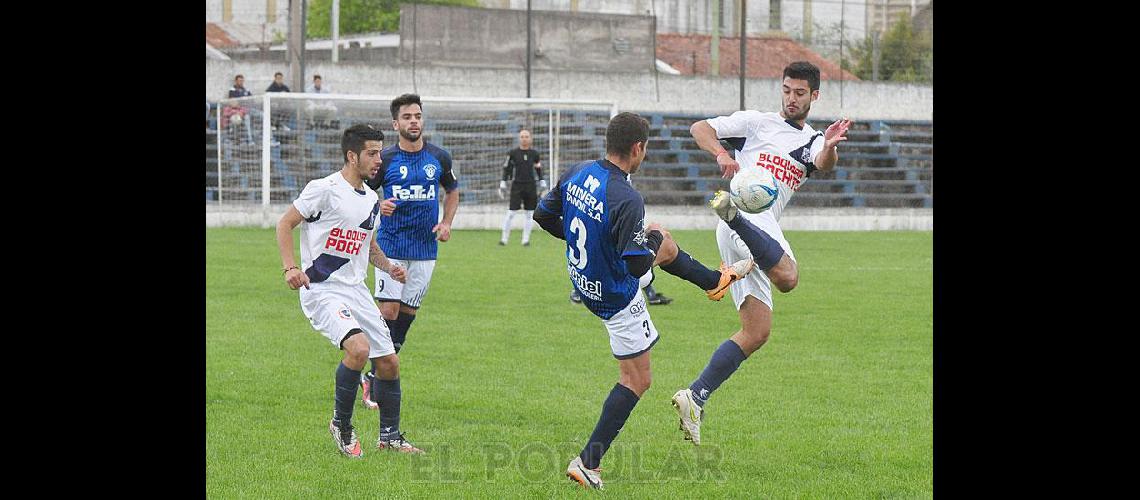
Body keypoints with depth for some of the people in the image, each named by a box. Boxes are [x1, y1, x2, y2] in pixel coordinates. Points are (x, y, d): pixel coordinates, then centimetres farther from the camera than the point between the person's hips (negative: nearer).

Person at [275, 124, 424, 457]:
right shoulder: (324, 189, -10)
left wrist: (388, 267, 8)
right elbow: (285, 224, -6)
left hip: (356, 291, 8)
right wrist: (290, 266, -19)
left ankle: (390, 436, 23)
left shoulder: (371, 200, 14)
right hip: (321, 290, -8)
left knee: (389, 361, 5)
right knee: (359, 348, -28)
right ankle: (341, 424, -7)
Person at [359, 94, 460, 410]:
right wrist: (378, 206, -16)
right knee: (388, 311, -10)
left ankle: (376, 376, 20)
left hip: (425, 249, 3)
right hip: (391, 246, -3)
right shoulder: (385, 159, -4)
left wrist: (447, 223, 4)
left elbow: (452, 191, 20)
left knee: (408, 312, 6)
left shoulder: (439, 158, 4)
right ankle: (376, 380, -1)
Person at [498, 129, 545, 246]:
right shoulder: (513, 153, -1)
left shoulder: (534, 154, 6)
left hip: (531, 186, 3)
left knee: (530, 214, 4)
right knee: (511, 213, -8)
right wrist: (503, 184, 1)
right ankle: (504, 238, -1)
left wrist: (542, 183, 14)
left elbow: (539, 169, 17)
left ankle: (526, 239, 12)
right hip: (517, 185, -3)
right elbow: (506, 169, 4)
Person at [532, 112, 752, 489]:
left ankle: (717, 279, 55)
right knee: (637, 380, 6)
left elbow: (543, 215, 3)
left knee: (665, 245, 28)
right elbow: (636, 265, -34)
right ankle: (587, 462, 3)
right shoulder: (626, 199, -35)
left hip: (583, 279, 8)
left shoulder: (576, 174, -11)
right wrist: (653, 238, -13)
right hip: (617, 298, -8)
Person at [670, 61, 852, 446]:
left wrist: (830, 147, -27)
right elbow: (700, 128, 6)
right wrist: (721, 154, -15)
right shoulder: (758, 122, 11)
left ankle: (695, 398, 0)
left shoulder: (813, 141, 22)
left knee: (756, 333, 3)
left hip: (765, 226, 7)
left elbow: (824, 164, -3)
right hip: (751, 212, -7)